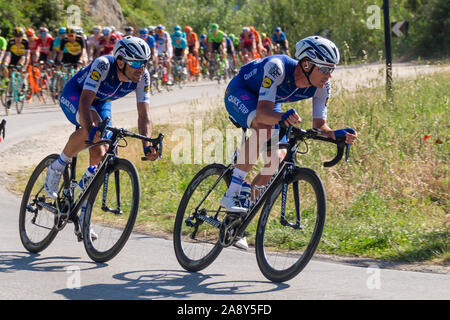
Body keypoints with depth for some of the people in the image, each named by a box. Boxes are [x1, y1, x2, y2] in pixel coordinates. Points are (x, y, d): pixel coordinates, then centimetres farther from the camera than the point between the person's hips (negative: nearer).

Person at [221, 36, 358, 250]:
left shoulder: (321, 86, -23)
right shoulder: (278, 68, -40)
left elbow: (319, 125, -17)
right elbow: (263, 112, -48)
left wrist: (337, 134, -38)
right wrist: (282, 117, -69)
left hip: (269, 103, 7)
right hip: (240, 93, -7)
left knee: (277, 160, -9)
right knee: (265, 128, -38)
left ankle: (238, 221, 7)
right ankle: (231, 194, -31)